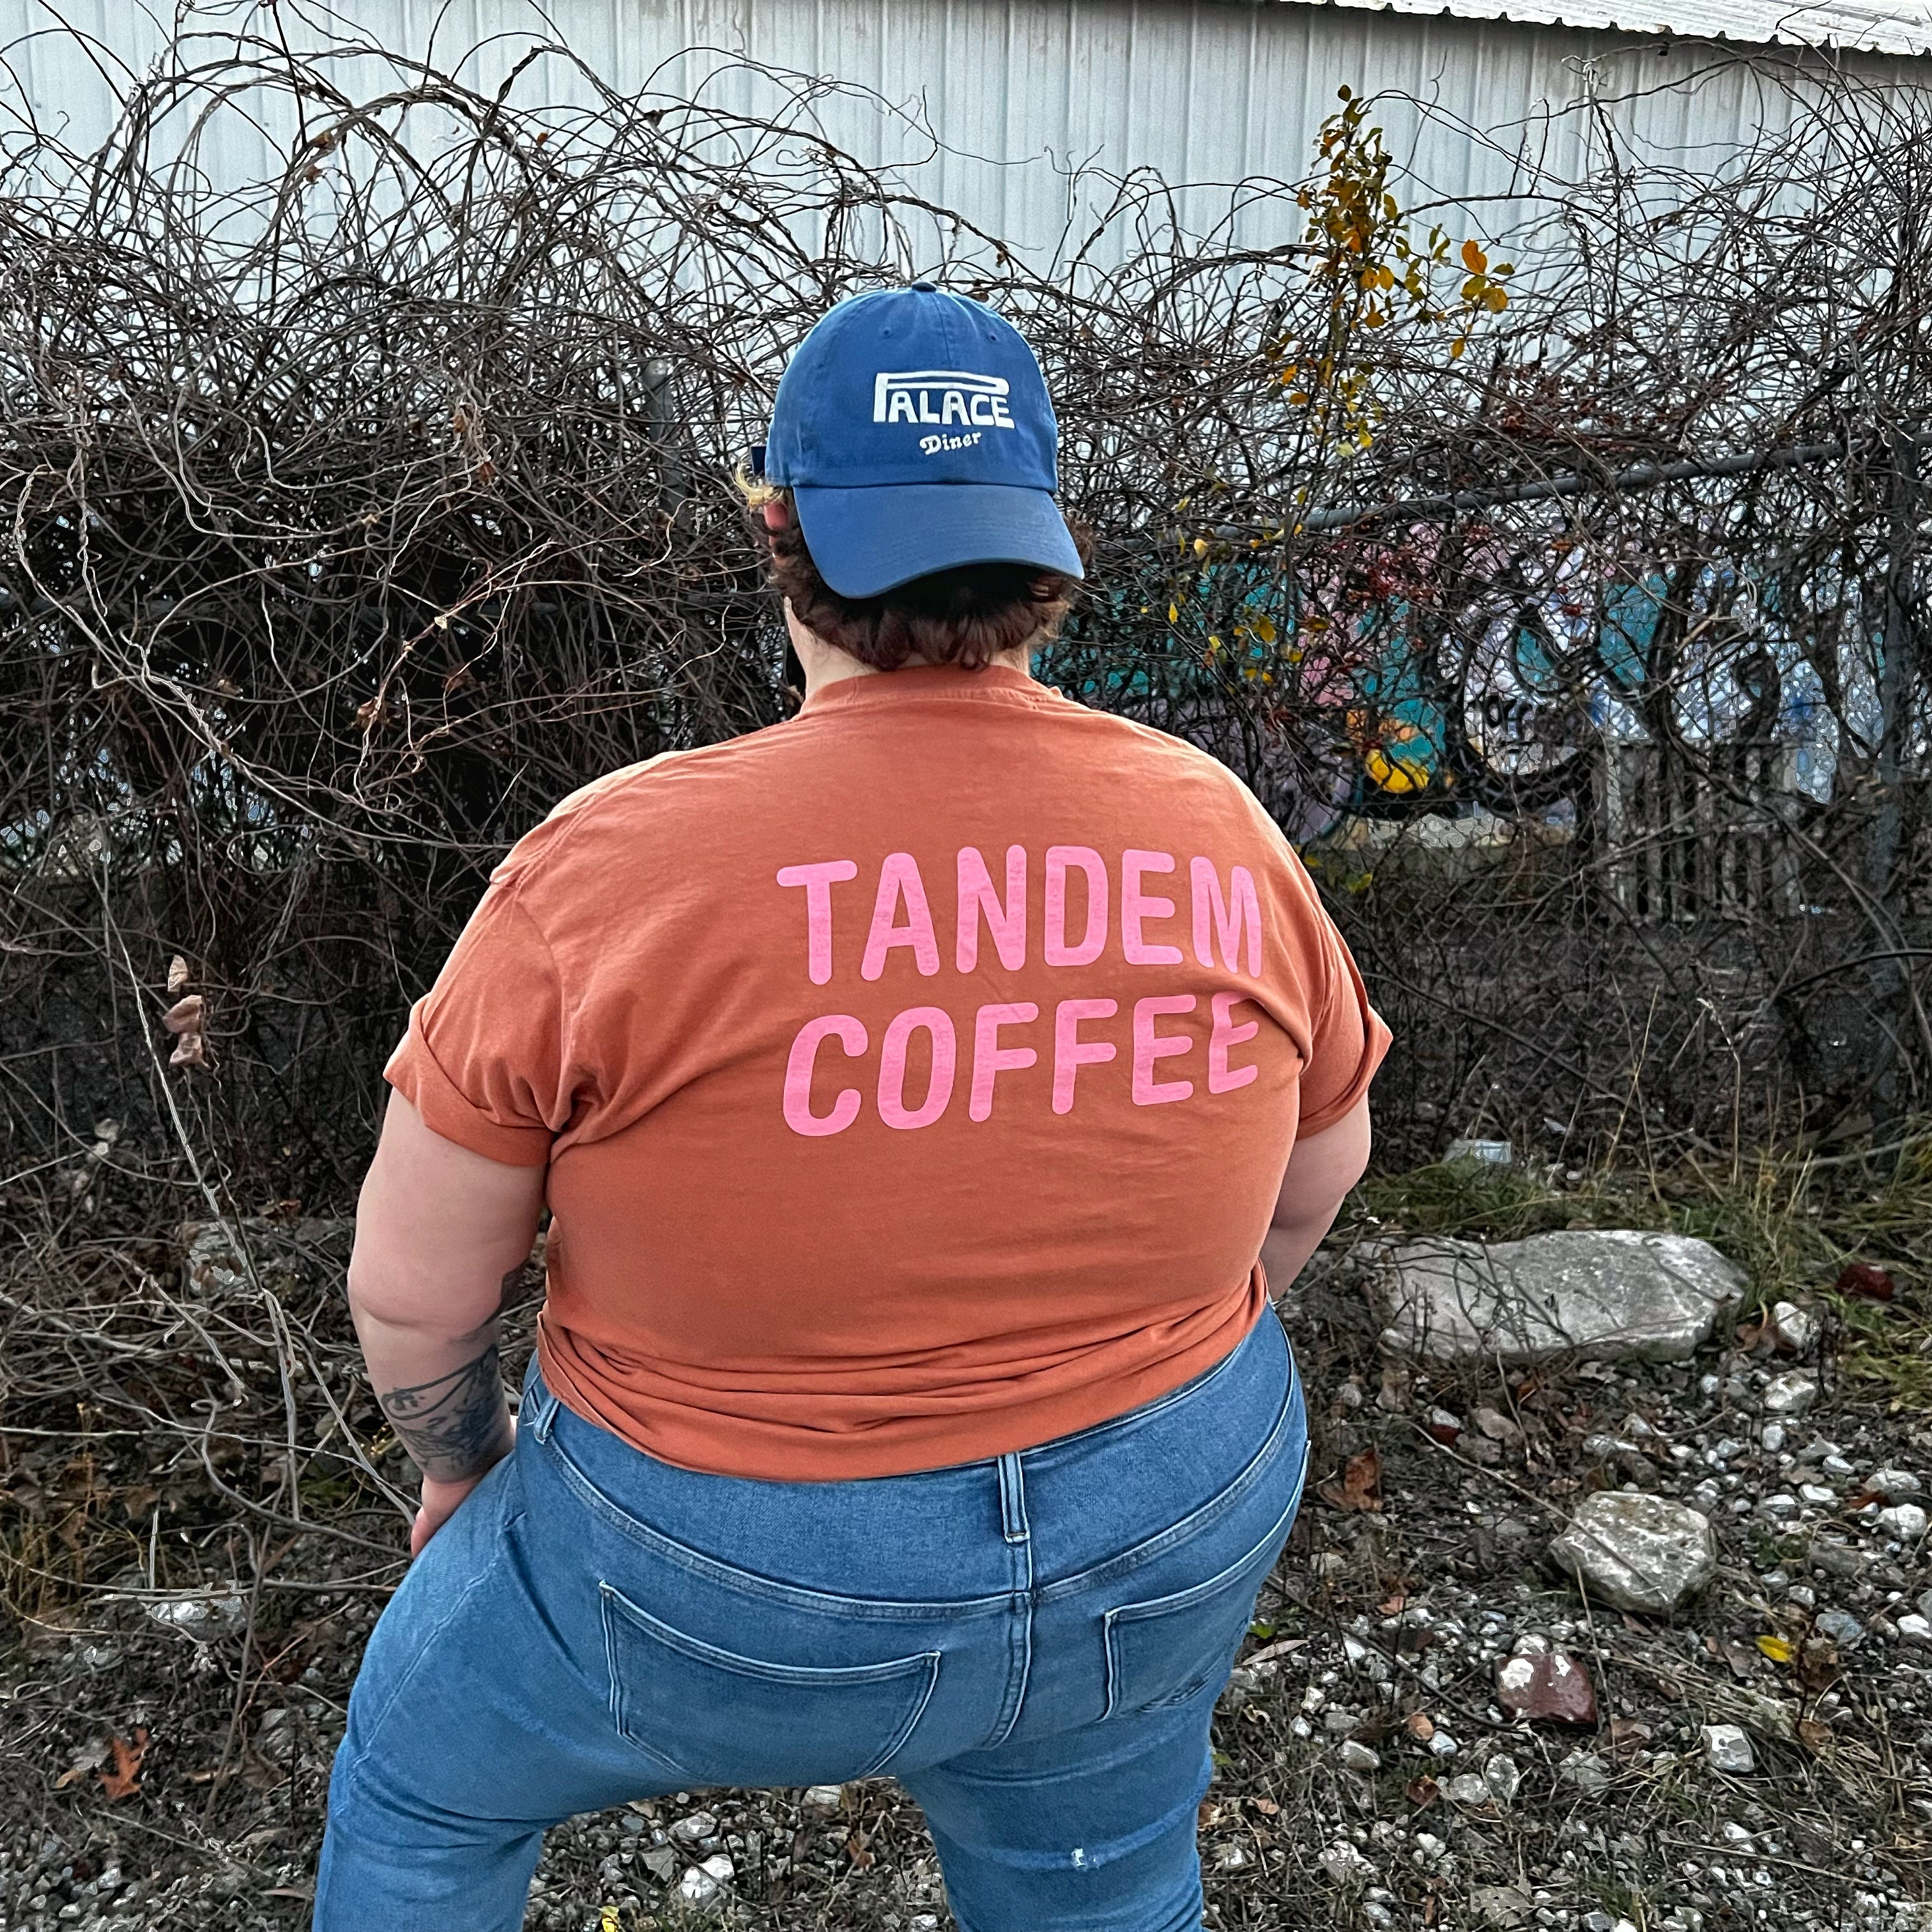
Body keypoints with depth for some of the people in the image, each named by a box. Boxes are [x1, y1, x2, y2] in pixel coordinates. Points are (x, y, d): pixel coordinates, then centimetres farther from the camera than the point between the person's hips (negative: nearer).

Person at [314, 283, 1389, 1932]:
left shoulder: (614, 863, -23)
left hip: (733, 1585, -3)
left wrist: (462, 1456, 10)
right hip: (1167, 1550, 4)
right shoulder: (1219, 828, -11)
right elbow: (1320, 1170, 5)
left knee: (420, 1770, 29)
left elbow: (410, 1285, -12)